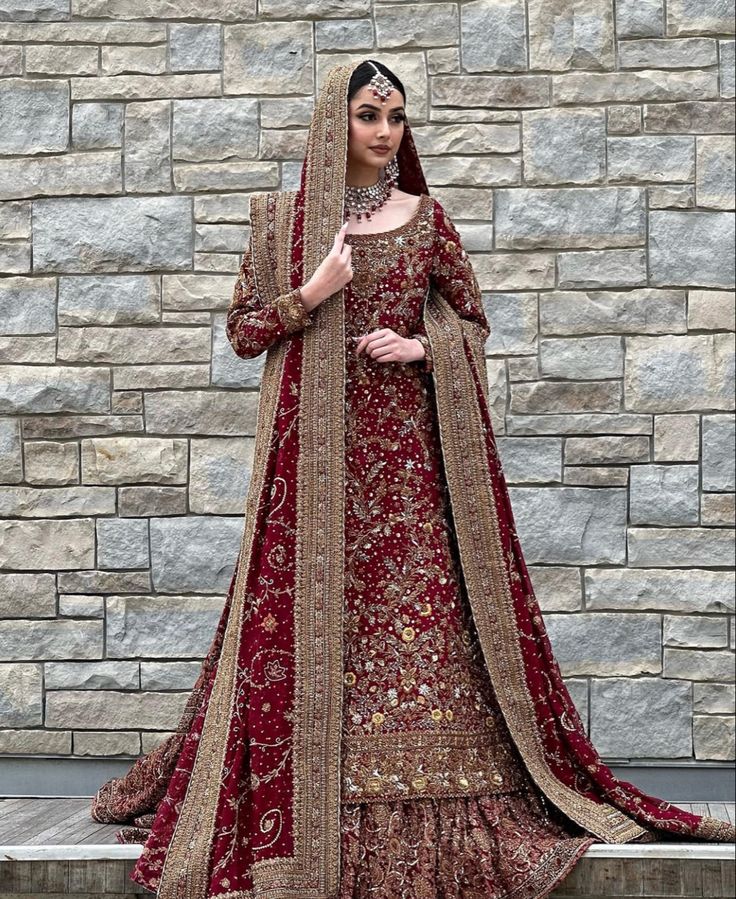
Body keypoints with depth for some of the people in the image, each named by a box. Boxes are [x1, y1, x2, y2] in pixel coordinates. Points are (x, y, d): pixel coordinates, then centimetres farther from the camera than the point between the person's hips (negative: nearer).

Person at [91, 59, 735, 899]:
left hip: (410, 443, 1)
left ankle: (427, 791, 5)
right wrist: (311, 294, -10)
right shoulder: (283, 217, 5)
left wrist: (421, 345, -7)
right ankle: (302, 808, 7)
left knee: (421, 608, -3)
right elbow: (242, 330, 5)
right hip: (317, 446, -1)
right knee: (317, 604, -3)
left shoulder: (427, 218, 8)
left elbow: (472, 322, 13)